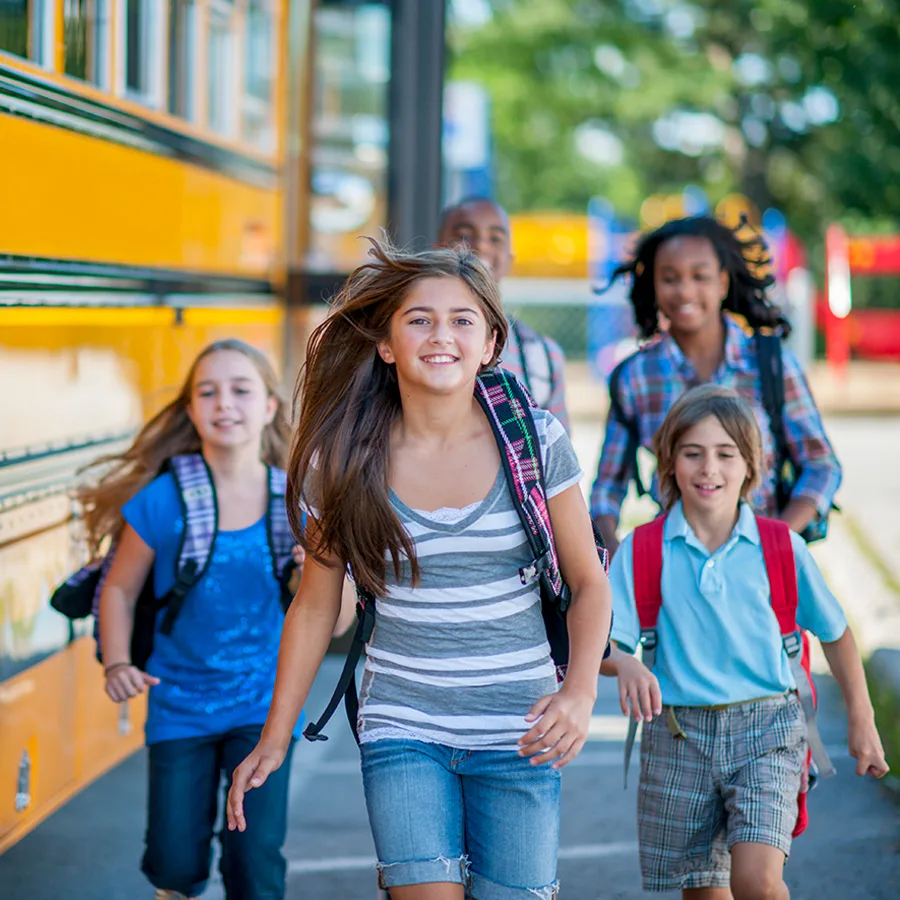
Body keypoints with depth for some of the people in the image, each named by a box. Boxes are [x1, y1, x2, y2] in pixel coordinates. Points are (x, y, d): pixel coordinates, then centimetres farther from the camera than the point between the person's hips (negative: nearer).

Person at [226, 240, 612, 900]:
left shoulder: (536, 443, -4)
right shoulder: (347, 461, -3)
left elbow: (589, 582, 3)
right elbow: (315, 606, 7)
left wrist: (581, 692, -14)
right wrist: (274, 740, 9)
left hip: (517, 734, 1)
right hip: (403, 732, 0)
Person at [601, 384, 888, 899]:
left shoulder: (781, 547, 0)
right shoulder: (642, 551, -1)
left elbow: (835, 631, 12)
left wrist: (862, 720, 13)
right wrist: (626, 664, -30)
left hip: (765, 726, -1)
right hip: (678, 733, 1)